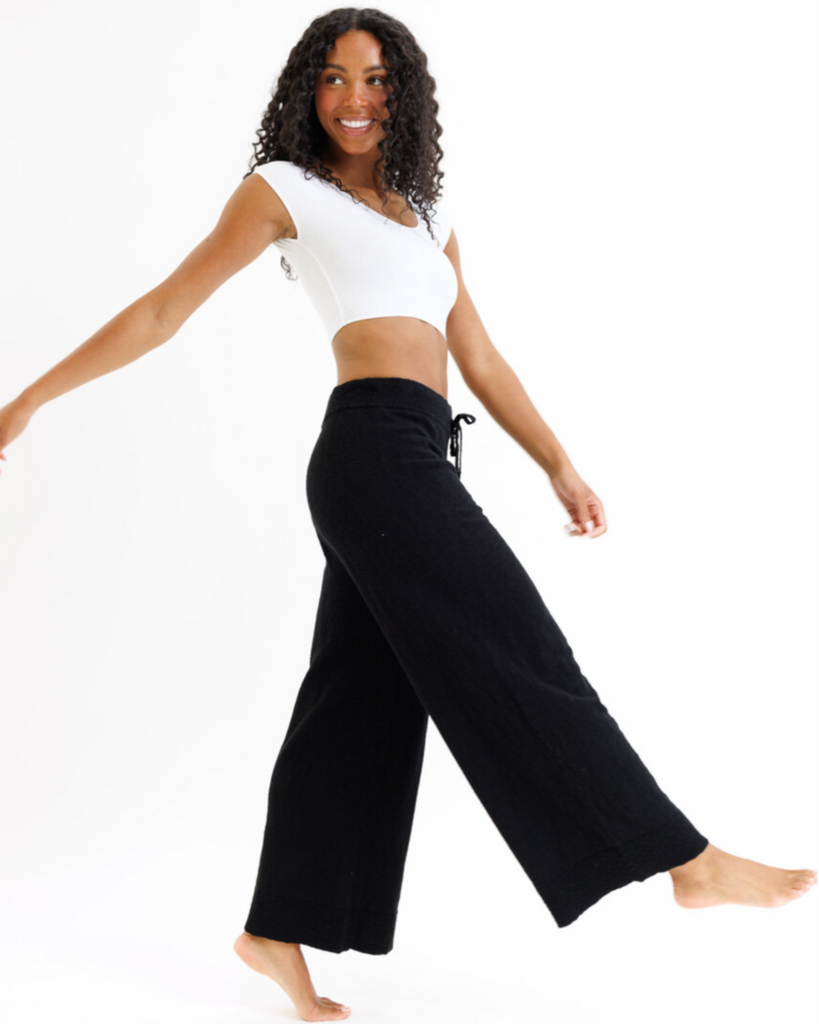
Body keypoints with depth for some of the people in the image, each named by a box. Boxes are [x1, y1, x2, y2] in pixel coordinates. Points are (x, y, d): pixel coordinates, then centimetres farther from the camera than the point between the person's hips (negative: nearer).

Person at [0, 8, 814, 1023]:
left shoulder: (427, 216, 25)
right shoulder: (284, 188, 6)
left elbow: (479, 357, 22)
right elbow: (163, 310, 6)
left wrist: (559, 464, 15)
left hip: (410, 469, 7)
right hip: (379, 451, -7)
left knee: (359, 707, 8)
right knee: (519, 658, -5)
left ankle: (278, 931, 18)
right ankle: (688, 859, 3)